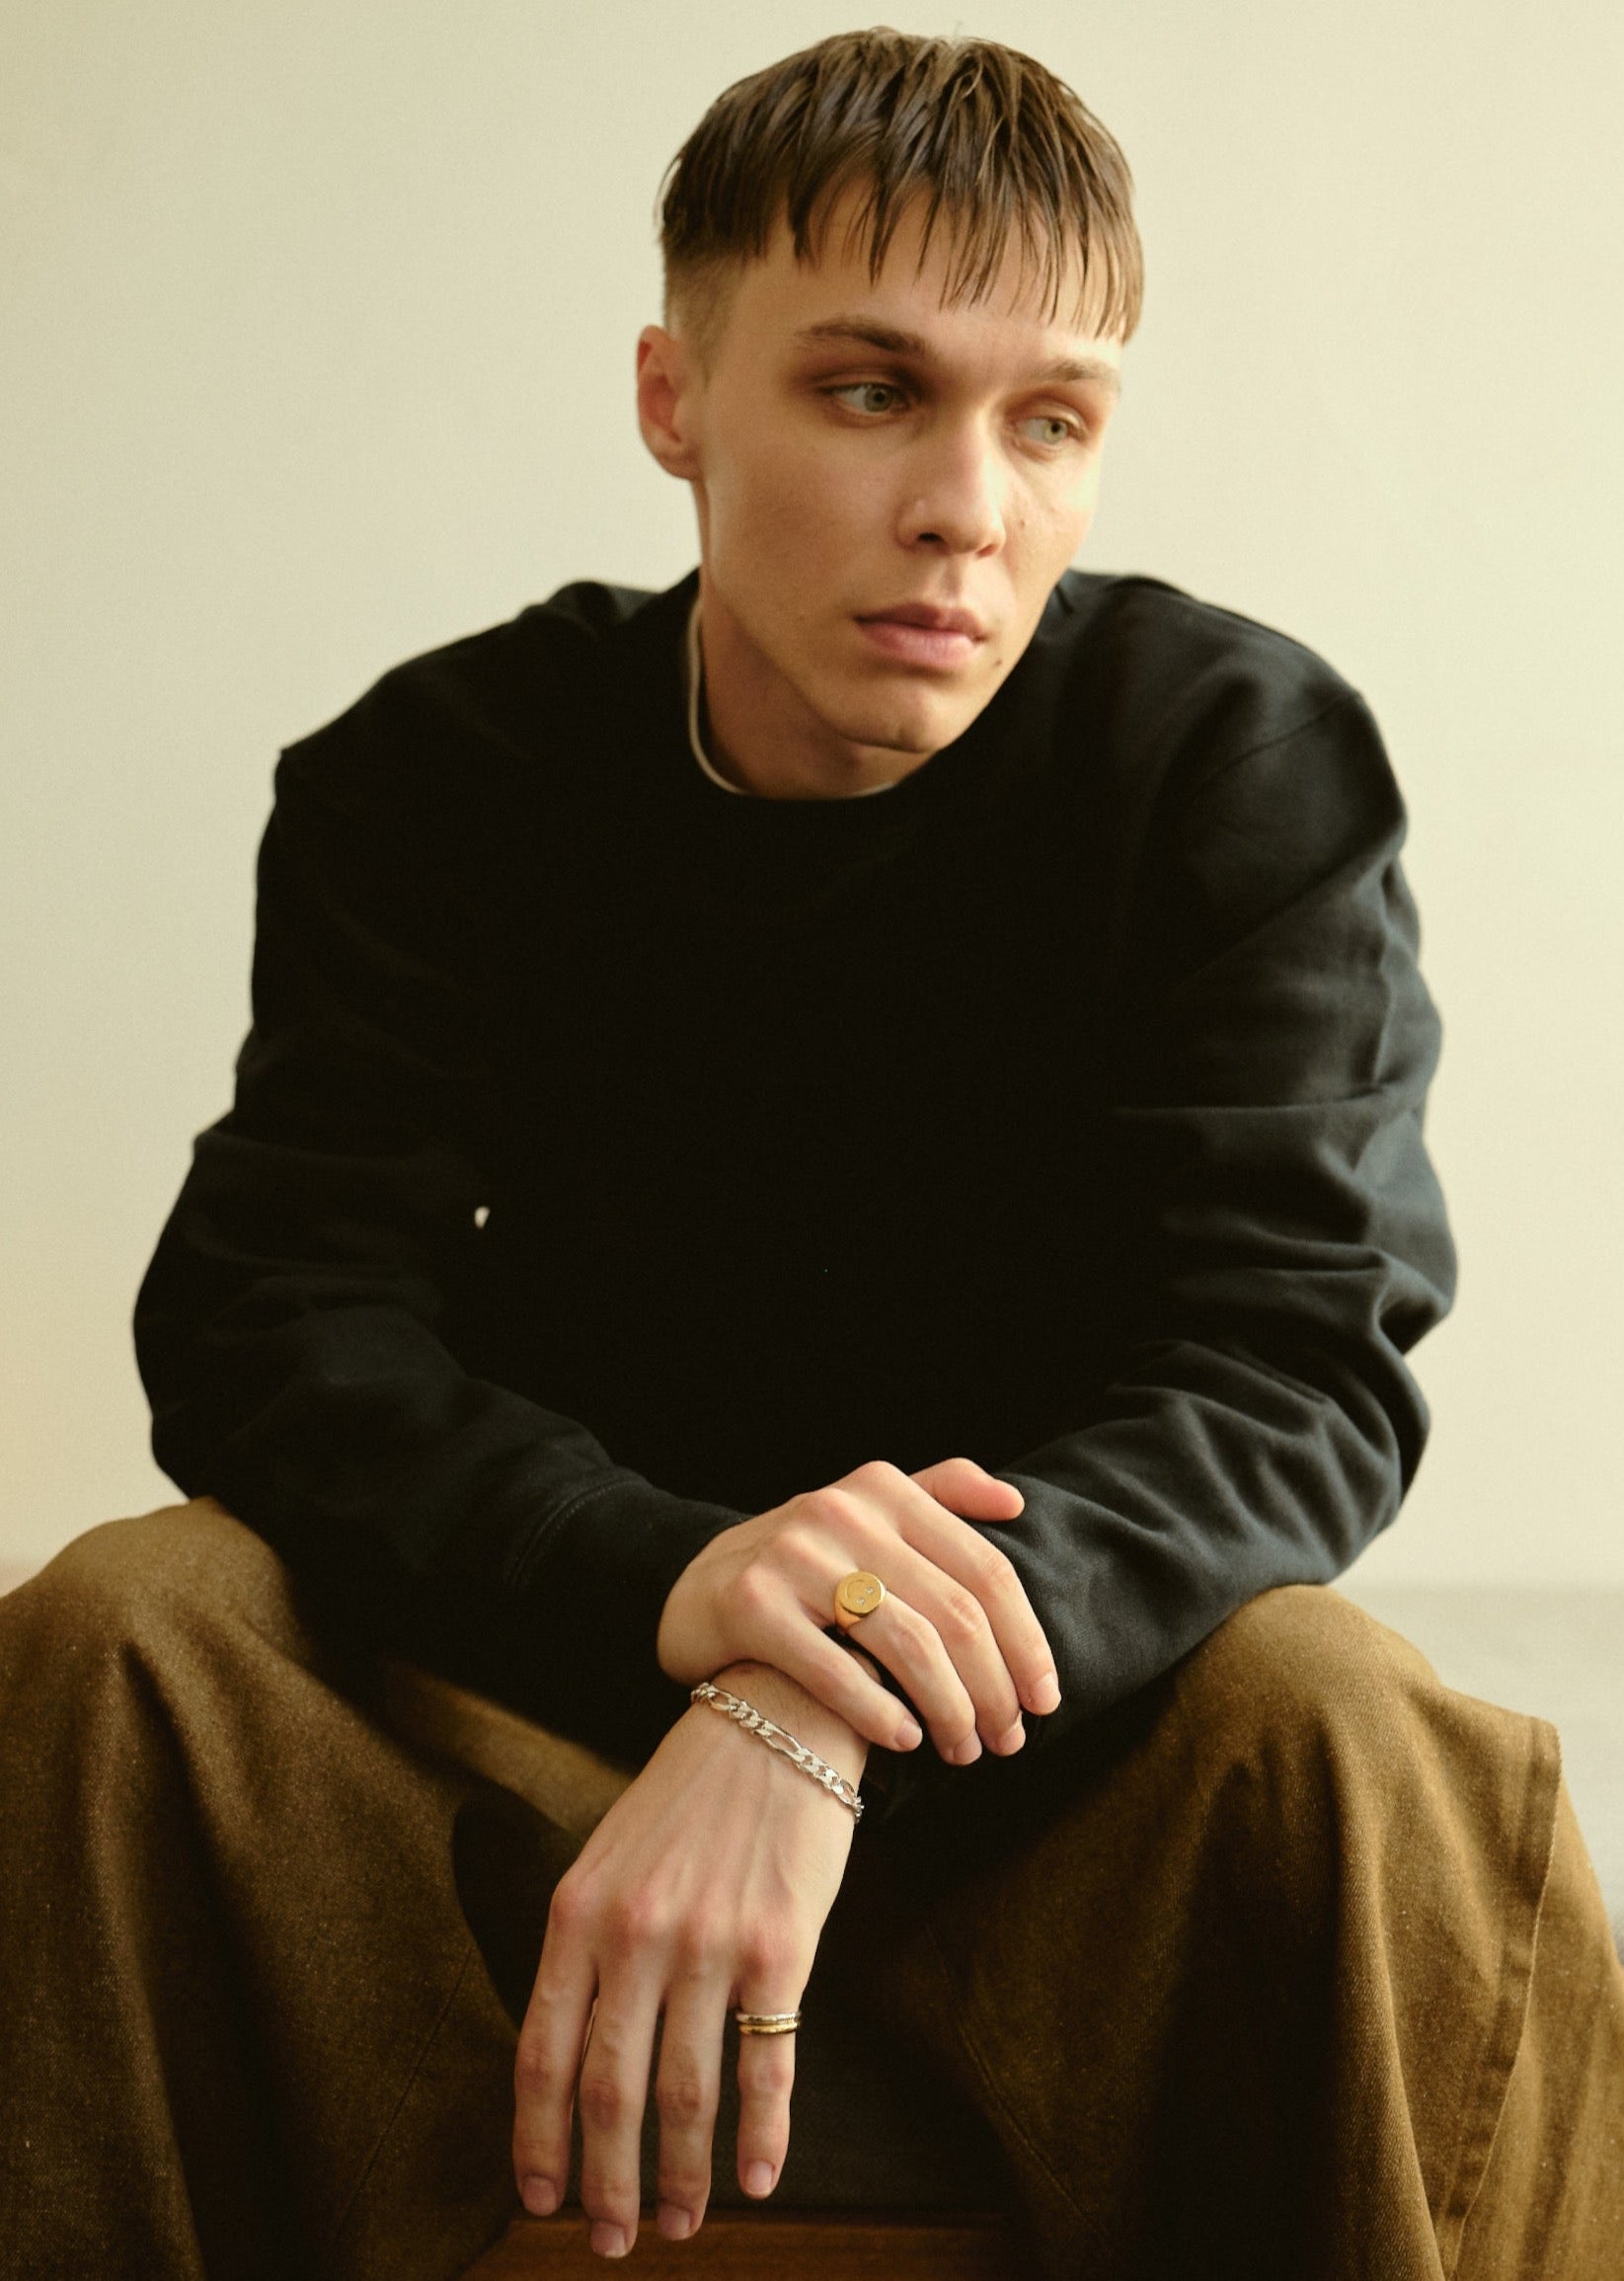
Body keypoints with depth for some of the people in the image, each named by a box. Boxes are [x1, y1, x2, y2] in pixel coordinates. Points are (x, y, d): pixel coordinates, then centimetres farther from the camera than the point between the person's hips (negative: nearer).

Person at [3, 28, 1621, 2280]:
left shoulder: (1246, 762, -10)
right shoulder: (445, 779, -5)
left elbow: (1288, 1365, -19)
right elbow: (269, 1312, -15)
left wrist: (820, 1721, -38)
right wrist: (664, 1577, -38)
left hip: (1054, 1713, -1)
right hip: (565, 1659, 2)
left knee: (1354, 1750, -32)